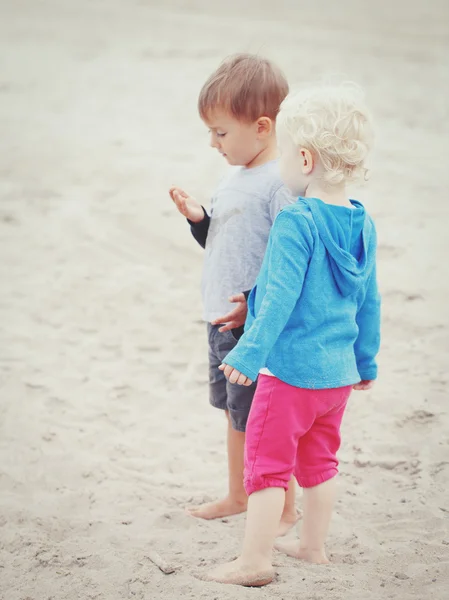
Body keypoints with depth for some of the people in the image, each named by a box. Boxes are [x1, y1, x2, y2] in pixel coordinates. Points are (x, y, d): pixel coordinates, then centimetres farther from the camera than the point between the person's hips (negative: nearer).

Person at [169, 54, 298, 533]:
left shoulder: (282, 183, -20)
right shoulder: (234, 178, 10)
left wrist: (257, 304, -24)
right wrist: (198, 219, 4)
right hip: (222, 320, 9)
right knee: (235, 413, 21)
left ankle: (285, 509, 17)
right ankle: (238, 496, 36)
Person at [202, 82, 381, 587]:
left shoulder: (295, 222, -19)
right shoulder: (363, 224, 4)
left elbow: (281, 297, -24)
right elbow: (369, 302, 12)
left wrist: (249, 354, -23)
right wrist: (366, 361, 22)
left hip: (291, 368, -8)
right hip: (340, 370, 8)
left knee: (267, 462, 1)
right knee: (319, 460, 20)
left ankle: (254, 560, 4)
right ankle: (313, 545, 31)